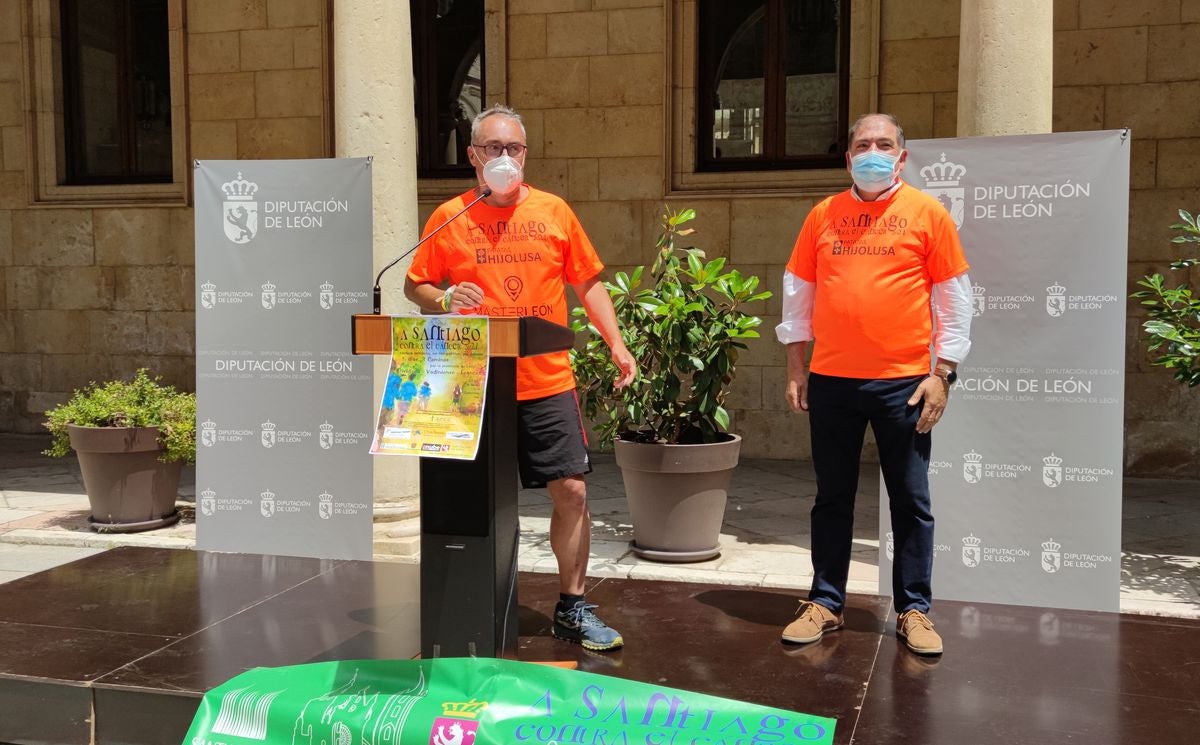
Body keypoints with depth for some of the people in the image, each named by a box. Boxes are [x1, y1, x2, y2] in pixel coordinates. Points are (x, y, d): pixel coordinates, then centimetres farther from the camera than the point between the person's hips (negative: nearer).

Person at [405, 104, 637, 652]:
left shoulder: (554, 211, 7)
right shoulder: (449, 217, 4)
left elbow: (587, 282, 12)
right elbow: (415, 286, 9)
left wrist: (616, 344, 4)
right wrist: (444, 300, -12)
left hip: (548, 382, 1)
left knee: (571, 489, -2)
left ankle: (572, 608, 14)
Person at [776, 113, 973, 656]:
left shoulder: (927, 213, 1)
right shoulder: (823, 215, 7)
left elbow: (954, 302, 1)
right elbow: (798, 295, 10)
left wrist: (943, 373, -5)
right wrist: (795, 370, 6)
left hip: (903, 382, -2)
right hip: (831, 381, 2)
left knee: (911, 500, 6)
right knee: (832, 497, 11)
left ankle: (914, 610, 18)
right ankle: (825, 602, 22)